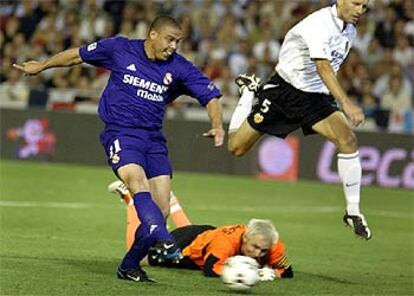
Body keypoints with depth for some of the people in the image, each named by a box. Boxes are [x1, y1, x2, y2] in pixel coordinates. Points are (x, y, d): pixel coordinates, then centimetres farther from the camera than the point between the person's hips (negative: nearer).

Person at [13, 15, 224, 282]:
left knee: (161, 209, -6)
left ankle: (130, 267, 10)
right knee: (138, 182, -32)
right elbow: (78, 55, 14)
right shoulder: (120, 49, 0)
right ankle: (163, 241, -51)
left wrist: (217, 125, -17)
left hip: (154, 138, 4)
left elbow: (211, 96, 4)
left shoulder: (179, 68, 3)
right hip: (121, 133, -4)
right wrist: (41, 66, 25)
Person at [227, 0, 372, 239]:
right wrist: (347, 104, -47)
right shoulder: (320, 24, -24)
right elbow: (323, 68, -37)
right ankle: (249, 92, 29)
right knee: (237, 147, 1)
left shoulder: (350, 31, 4)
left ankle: (353, 211, -12)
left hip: (317, 97, 6)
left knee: (348, 140, -21)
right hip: (284, 91, -6)